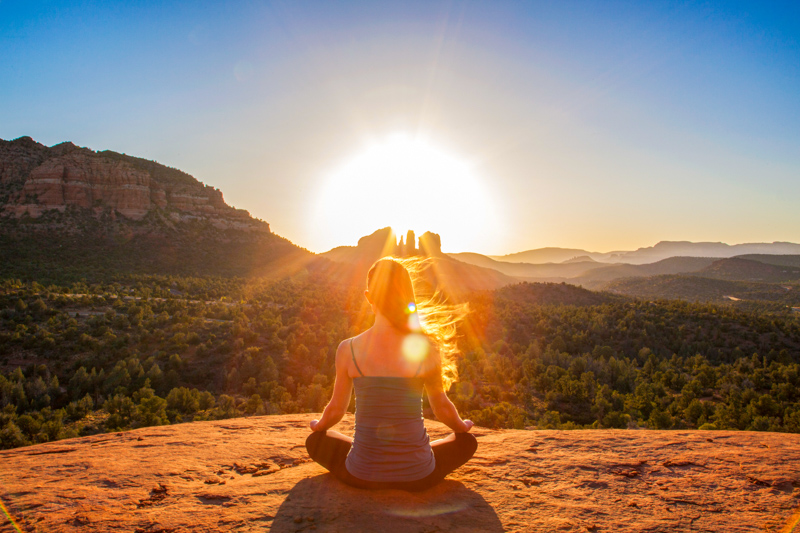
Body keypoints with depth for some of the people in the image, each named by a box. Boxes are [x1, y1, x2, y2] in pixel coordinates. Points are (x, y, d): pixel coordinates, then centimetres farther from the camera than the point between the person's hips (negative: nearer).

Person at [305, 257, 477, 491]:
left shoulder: (348, 349, -11)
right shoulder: (427, 349, -13)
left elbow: (336, 409, 4)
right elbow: (442, 408, 3)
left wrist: (318, 425, 29)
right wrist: (462, 426, 26)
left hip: (362, 476, 1)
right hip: (418, 478, 0)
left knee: (315, 441, 31)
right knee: (467, 442, 28)